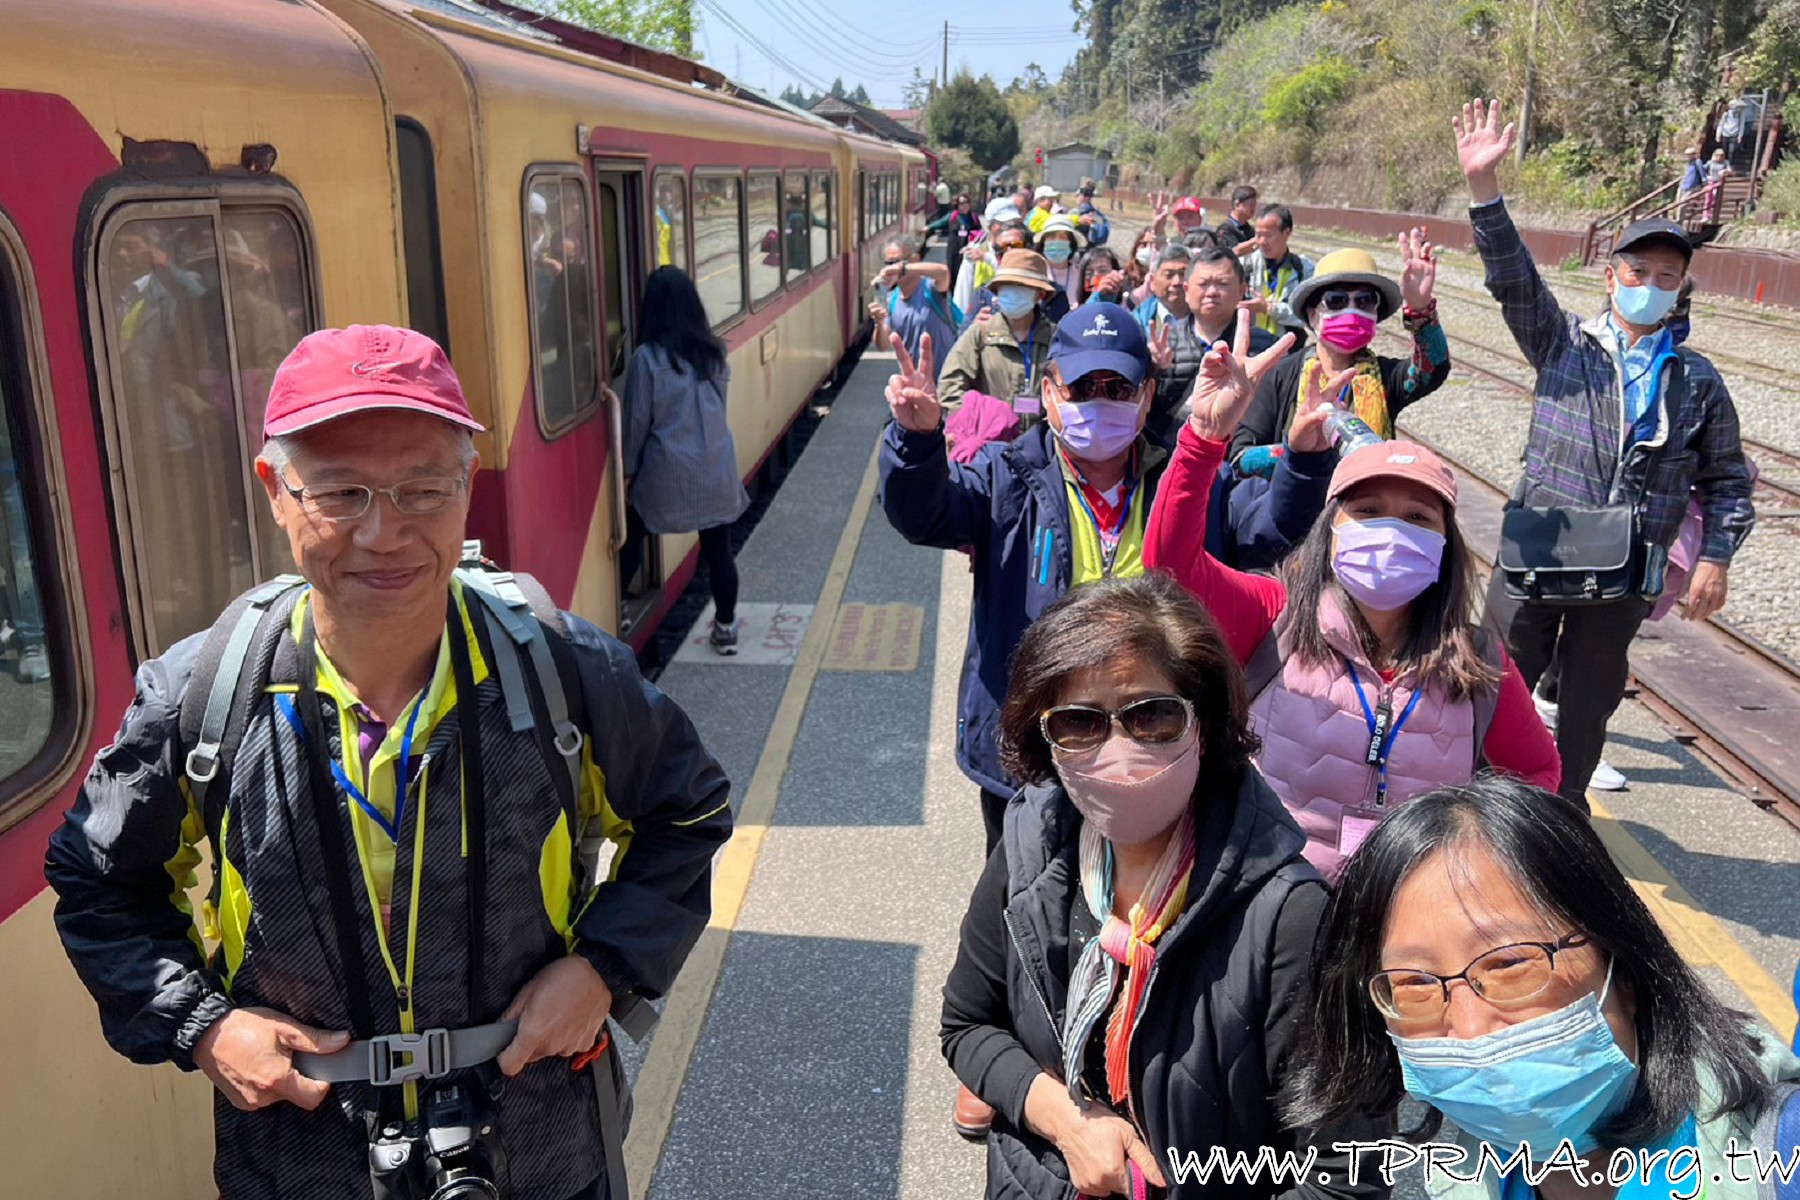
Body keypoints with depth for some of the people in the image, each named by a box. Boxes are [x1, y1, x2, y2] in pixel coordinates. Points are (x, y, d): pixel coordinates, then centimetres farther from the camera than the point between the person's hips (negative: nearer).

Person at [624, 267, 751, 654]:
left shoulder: (646, 357, -11)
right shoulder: (714, 353, 1)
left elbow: (638, 420, -6)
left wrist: (628, 467, 6)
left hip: (666, 471, -3)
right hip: (715, 467, 3)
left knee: (632, 539, 17)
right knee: (718, 549, 10)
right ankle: (725, 629, 19)